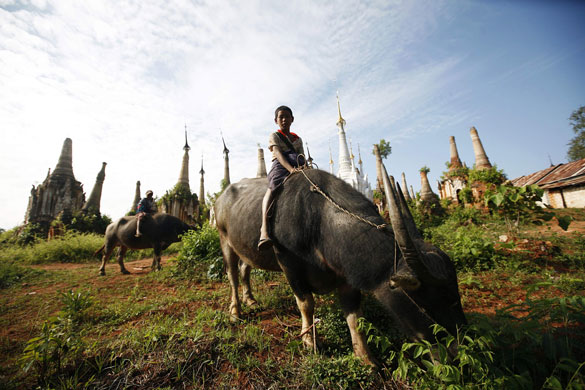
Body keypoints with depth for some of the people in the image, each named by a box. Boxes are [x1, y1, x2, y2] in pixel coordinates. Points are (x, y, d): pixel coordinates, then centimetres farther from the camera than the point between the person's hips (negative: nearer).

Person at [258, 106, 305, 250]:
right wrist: (290, 168, -27)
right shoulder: (274, 136, 14)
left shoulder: (298, 139, 30)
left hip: (298, 169, 6)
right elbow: (278, 153, -7)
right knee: (272, 188, -35)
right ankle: (264, 230, -52)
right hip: (280, 167, -6)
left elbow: (303, 159, 18)